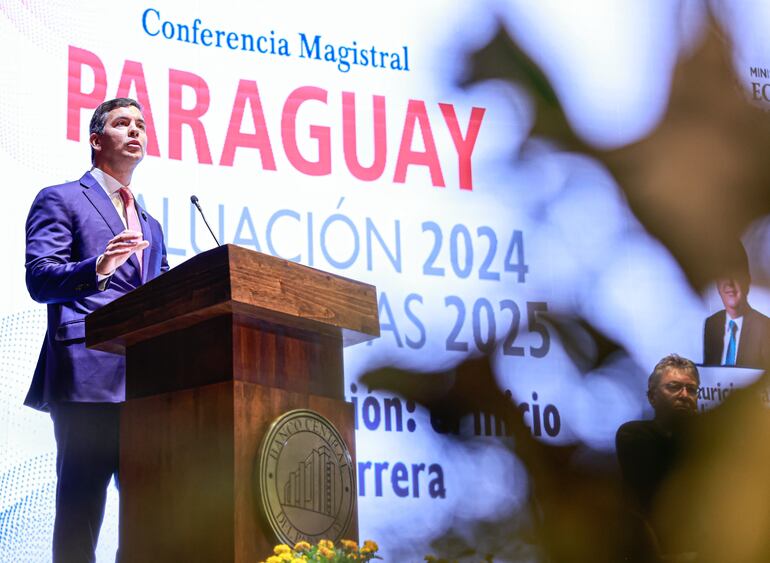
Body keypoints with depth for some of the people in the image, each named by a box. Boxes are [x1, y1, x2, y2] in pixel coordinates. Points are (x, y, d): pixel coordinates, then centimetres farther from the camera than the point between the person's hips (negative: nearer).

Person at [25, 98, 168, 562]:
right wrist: (99, 268, -22)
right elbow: (39, 280, -4)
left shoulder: (151, 226, 29)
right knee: (81, 507, -10)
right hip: (89, 377, -7)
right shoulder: (60, 200, 8)